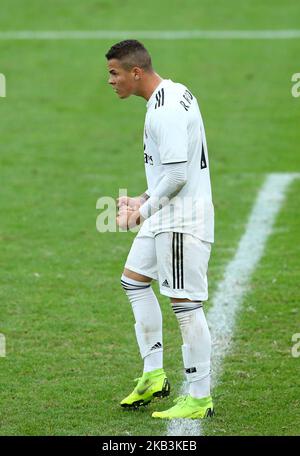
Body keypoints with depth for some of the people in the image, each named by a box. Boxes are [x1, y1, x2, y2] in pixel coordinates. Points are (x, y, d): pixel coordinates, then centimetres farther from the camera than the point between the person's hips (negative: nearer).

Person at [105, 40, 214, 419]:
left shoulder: (165, 110, -21)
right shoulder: (174, 94, 12)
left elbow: (177, 174, -25)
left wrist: (145, 209, -13)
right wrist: (143, 200, 13)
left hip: (183, 218, -11)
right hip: (168, 214, 11)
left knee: (185, 304, -6)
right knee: (134, 279, 18)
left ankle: (200, 399, 0)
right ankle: (154, 376, 21)